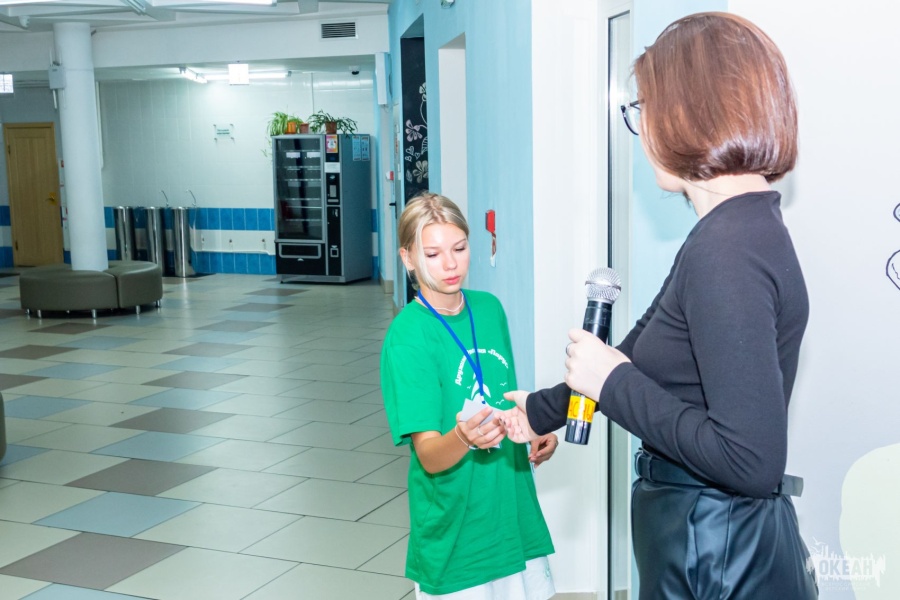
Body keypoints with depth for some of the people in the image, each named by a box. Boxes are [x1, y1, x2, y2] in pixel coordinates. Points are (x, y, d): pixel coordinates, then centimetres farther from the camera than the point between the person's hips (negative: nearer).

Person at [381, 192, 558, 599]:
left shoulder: (490, 308, 2)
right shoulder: (406, 338, -17)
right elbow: (429, 457, -22)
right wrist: (463, 438, -42)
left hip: (513, 509, 6)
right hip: (456, 527, -5)